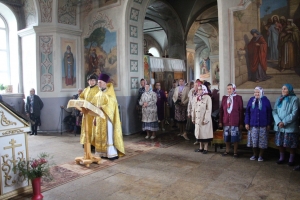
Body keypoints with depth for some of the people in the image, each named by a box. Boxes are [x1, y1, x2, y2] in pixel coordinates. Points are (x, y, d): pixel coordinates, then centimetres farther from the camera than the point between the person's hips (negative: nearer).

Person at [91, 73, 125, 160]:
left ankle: (113, 153, -1)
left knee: (109, 135, -7)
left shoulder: (109, 93, -7)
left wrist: (101, 108, -28)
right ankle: (104, 153, 14)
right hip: (99, 118, 7)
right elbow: (94, 104, 13)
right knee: (100, 135, 7)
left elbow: (110, 105, -18)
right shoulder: (98, 94, 14)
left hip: (107, 117, -7)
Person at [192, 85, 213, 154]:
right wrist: (193, 118, 9)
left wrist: (206, 119, -18)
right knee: (199, 133, 12)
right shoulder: (195, 98, 9)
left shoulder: (207, 98, -9)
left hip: (204, 119, -6)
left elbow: (209, 109, -13)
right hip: (197, 119, 6)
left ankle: (205, 148, 12)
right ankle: (201, 148, 23)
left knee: (205, 133, 2)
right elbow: (193, 109, 12)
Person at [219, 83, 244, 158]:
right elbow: (221, 110, 8)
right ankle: (227, 150, 25)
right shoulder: (224, 98, 7)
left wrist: (241, 123, -5)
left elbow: (241, 111, -2)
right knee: (226, 137, 10)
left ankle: (235, 152, 16)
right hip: (226, 121, 3)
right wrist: (220, 121, 4)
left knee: (235, 137, 2)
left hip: (235, 121, -3)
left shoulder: (238, 98, -3)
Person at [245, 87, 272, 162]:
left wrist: (269, 124, -3)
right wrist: (247, 123, -2)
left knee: (262, 141, 5)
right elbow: (247, 112, 3)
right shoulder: (251, 100, 2)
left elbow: (269, 113, 0)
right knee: (253, 140, 8)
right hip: (253, 124, 2)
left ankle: (261, 156, 20)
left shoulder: (265, 100, -2)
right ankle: (255, 155, 23)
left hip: (263, 125, -1)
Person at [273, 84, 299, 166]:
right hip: (279, 126, 4)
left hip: (290, 126, -4)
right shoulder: (279, 99, 8)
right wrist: (278, 122, -13)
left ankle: (291, 159, 20)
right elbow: (274, 111, 1)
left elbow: (294, 113, -11)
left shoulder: (294, 99, -5)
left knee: (291, 144, 4)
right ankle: (281, 158, 24)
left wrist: (284, 122, -17)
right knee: (280, 143, 10)